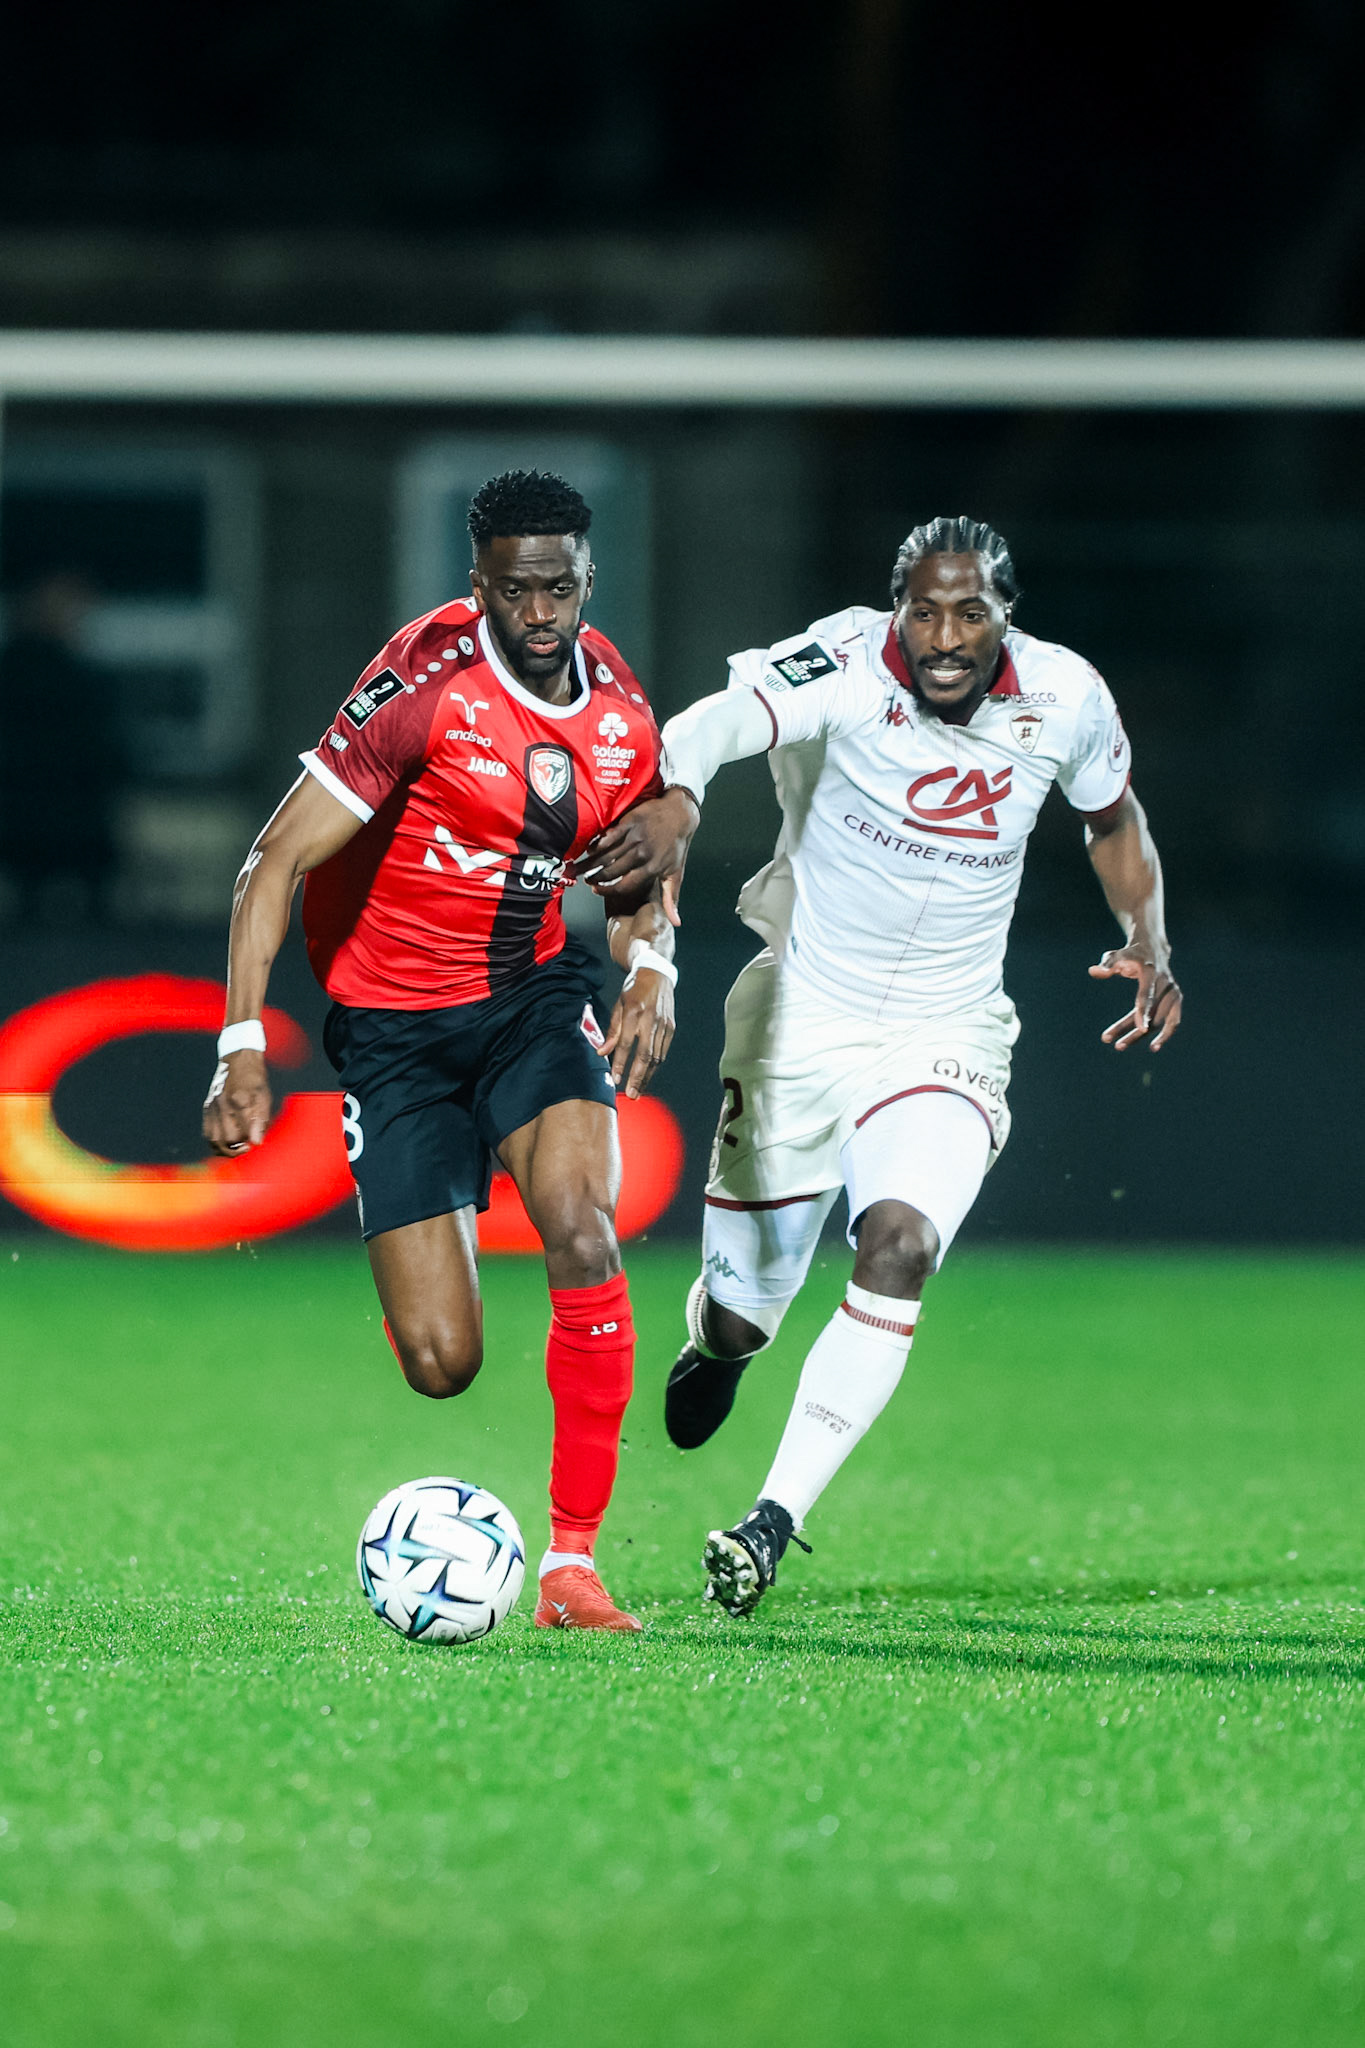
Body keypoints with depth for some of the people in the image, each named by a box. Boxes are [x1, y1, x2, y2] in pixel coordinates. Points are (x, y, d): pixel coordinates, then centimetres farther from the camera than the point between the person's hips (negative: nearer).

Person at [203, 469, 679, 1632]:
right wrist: (243, 1048, -24)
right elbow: (280, 859, -17)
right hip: (393, 1026, -3)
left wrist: (652, 968, -8)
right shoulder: (427, 683, -19)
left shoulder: (619, 714, -3)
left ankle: (573, 1562, -20)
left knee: (583, 1230, -26)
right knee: (441, 1364, -7)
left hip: (532, 993, 3)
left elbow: (638, 879, 15)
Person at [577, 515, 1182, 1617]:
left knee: (900, 1248, -27)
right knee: (741, 1320, 9)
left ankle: (776, 1520, -20)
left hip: (945, 1040, 1)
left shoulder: (1065, 699, -9)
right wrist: (674, 802, -58)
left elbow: (1113, 815, 12)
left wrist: (1149, 944, -4)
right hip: (802, 1017, -1)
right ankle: (714, 1346, 50)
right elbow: (709, 726, -37)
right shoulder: (848, 668, -20)